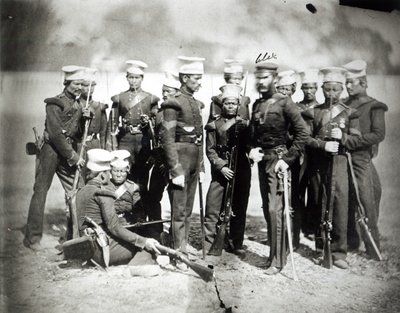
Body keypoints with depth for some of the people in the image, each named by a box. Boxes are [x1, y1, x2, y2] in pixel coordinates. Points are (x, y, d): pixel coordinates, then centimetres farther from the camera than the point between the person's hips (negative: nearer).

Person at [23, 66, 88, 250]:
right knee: (40, 191, -3)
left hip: (70, 152, 6)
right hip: (52, 151, -6)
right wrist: (73, 156, -14)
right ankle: (32, 238, 3)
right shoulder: (55, 103, -8)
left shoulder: (79, 105, 13)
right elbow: (55, 134, -14)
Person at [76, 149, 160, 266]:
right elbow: (114, 227, -16)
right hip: (103, 247, -8)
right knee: (146, 250, -4)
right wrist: (143, 241, -15)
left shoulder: (81, 192, 14)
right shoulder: (103, 192, -10)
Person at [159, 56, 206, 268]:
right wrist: (176, 169, -19)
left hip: (195, 160, 8)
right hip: (181, 158, -8)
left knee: (188, 209, 15)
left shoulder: (197, 104, 14)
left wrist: (201, 167, 15)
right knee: (179, 210, -2)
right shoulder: (174, 104, -10)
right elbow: (167, 138, -15)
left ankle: (183, 248, 26)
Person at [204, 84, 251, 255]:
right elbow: (210, 150, 0)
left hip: (241, 171, 2)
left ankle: (236, 244, 20)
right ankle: (207, 244, 6)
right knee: (212, 209, -4)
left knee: (239, 209, 7)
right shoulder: (214, 125, 5)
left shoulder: (245, 124, 11)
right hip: (220, 170, -2)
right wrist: (221, 166, -12)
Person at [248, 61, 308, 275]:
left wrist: (287, 159, -14)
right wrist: (252, 150, 0)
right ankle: (273, 253, 22)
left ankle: (278, 260, -1)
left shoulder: (284, 102, -8)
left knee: (275, 209, -9)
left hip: (277, 159, -7)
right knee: (267, 209, 11)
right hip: (262, 160, 7)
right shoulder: (257, 104, 12)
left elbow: (302, 133, -10)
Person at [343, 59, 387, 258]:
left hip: (362, 161, -5)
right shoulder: (343, 105, 14)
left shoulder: (374, 106, -1)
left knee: (367, 203, -4)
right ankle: (351, 243, 22)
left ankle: (373, 248, 7)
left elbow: (379, 135, -11)